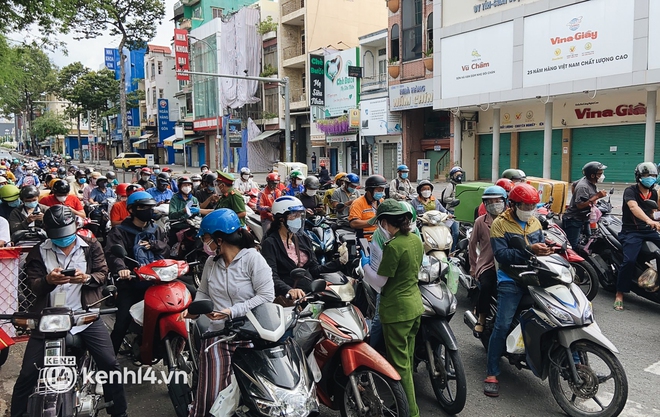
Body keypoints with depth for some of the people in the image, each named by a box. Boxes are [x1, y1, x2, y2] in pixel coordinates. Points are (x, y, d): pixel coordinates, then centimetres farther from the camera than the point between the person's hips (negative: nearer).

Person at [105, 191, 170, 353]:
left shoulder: (155, 230, 17)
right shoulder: (120, 231, -3)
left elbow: (166, 247, 8)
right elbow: (113, 252, -19)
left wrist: (152, 245, -12)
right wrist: (120, 268, -40)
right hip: (131, 282, -4)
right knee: (122, 323, -10)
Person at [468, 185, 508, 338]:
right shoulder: (481, 221, 5)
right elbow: (472, 244, 12)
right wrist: (473, 267, 14)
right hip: (486, 264, 0)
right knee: (485, 286, -29)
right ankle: (481, 319, -6)